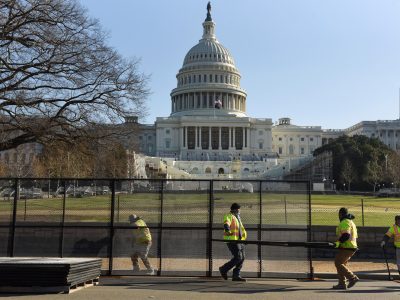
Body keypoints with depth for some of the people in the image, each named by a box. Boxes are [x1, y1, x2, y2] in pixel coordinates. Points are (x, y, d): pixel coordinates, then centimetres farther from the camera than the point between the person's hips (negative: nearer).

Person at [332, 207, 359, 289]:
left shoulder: (344, 222, -12)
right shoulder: (351, 222, 21)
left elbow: (346, 235, -25)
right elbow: (355, 236, 27)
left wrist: (338, 242, -26)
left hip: (346, 248, -10)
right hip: (352, 247, 10)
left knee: (338, 263, -9)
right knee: (341, 264, 11)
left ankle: (353, 278, -11)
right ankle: (342, 284, 8)